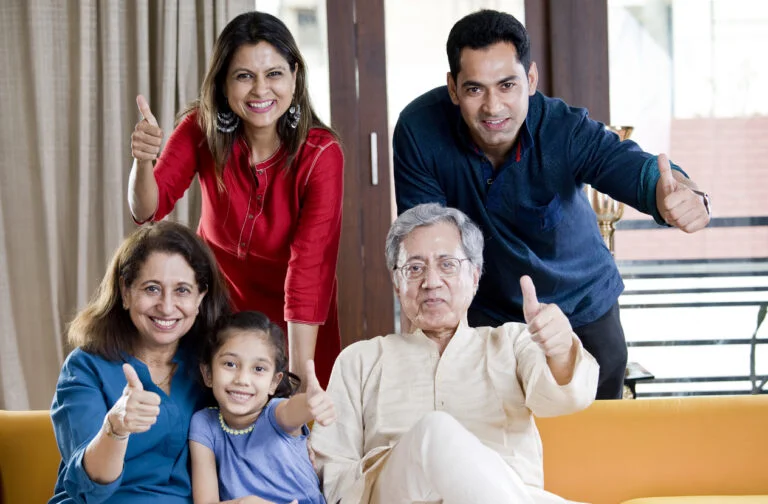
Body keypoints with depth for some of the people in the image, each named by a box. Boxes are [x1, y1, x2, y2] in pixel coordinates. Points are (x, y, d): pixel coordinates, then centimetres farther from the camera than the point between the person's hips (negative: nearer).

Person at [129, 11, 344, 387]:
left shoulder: (321, 154, -24)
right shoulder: (201, 129, -15)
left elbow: (309, 269, -30)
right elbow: (148, 210, -21)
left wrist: (300, 376, -37)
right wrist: (143, 160, -44)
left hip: (294, 319, -2)